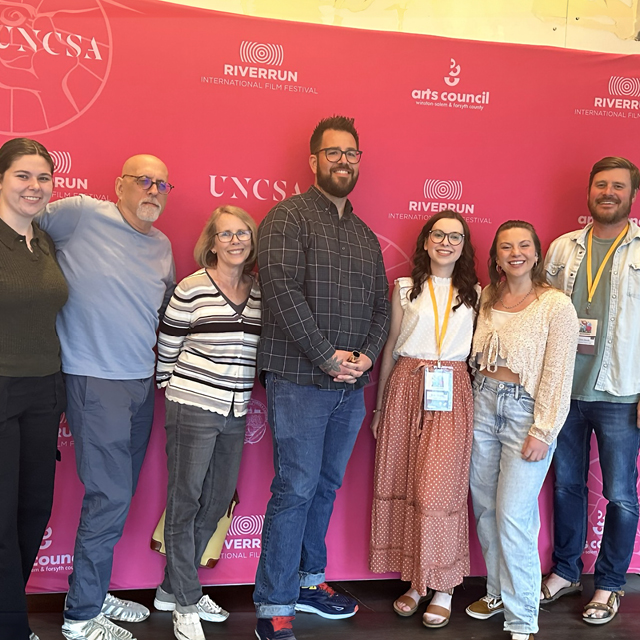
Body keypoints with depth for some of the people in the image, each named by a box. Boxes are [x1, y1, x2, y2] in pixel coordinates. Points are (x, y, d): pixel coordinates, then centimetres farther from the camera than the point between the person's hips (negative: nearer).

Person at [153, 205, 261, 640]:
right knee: (186, 501, 4)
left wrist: (243, 393, 10)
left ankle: (175, 587, 32)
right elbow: (166, 347, -3)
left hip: (235, 413, 6)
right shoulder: (192, 289, -9)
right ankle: (184, 603, 20)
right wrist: (174, 393, 0)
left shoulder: (260, 293, 6)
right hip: (193, 409, -6)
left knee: (218, 500, 13)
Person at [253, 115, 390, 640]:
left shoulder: (365, 234, 18)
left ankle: (309, 582, 31)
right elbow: (282, 289, -15)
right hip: (300, 381, -6)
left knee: (326, 486, 15)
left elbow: (380, 303, 16)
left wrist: (366, 353, -2)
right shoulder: (289, 217, -3)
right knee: (295, 489, -4)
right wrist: (327, 355, -17)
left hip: (352, 384, 7)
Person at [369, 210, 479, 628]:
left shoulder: (474, 293, 10)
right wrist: (379, 407, 10)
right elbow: (390, 348, 10)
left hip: (452, 393, -1)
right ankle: (415, 581, 18)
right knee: (405, 483, 3)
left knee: (440, 488, -5)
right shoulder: (406, 289, 9)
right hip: (406, 389, 1)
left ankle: (443, 587, 11)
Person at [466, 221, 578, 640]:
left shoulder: (556, 305, -8)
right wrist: (475, 400, 7)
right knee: (485, 507, 12)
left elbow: (559, 375, -10)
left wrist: (542, 432, -13)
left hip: (525, 411, -5)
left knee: (513, 516, -6)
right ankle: (498, 592, 32)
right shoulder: (486, 299, 8)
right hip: (483, 403, 5)